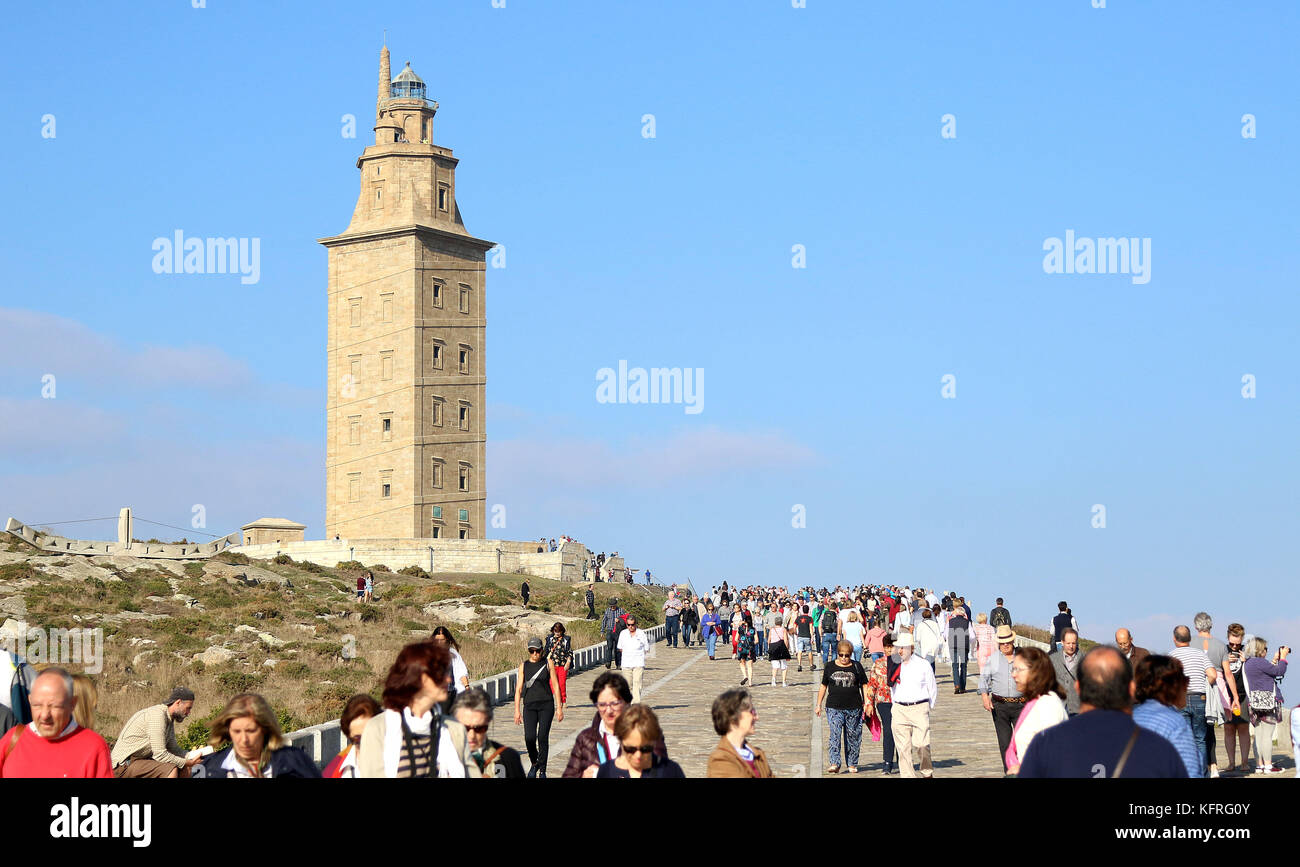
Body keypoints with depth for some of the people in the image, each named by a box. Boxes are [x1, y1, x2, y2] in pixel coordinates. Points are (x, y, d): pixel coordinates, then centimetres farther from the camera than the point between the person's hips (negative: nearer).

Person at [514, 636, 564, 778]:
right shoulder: (523, 665, 8)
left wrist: (560, 708, 2)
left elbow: (555, 686, 5)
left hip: (546, 704, -1)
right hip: (529, 705, 1)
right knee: (529, 738, -12)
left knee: (543, 737, -8)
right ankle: (534, 764, 16)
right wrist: (517, 710, 1)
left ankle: (542, 770, 5)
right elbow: (518, 689, 7)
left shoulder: (548, 663, 4)